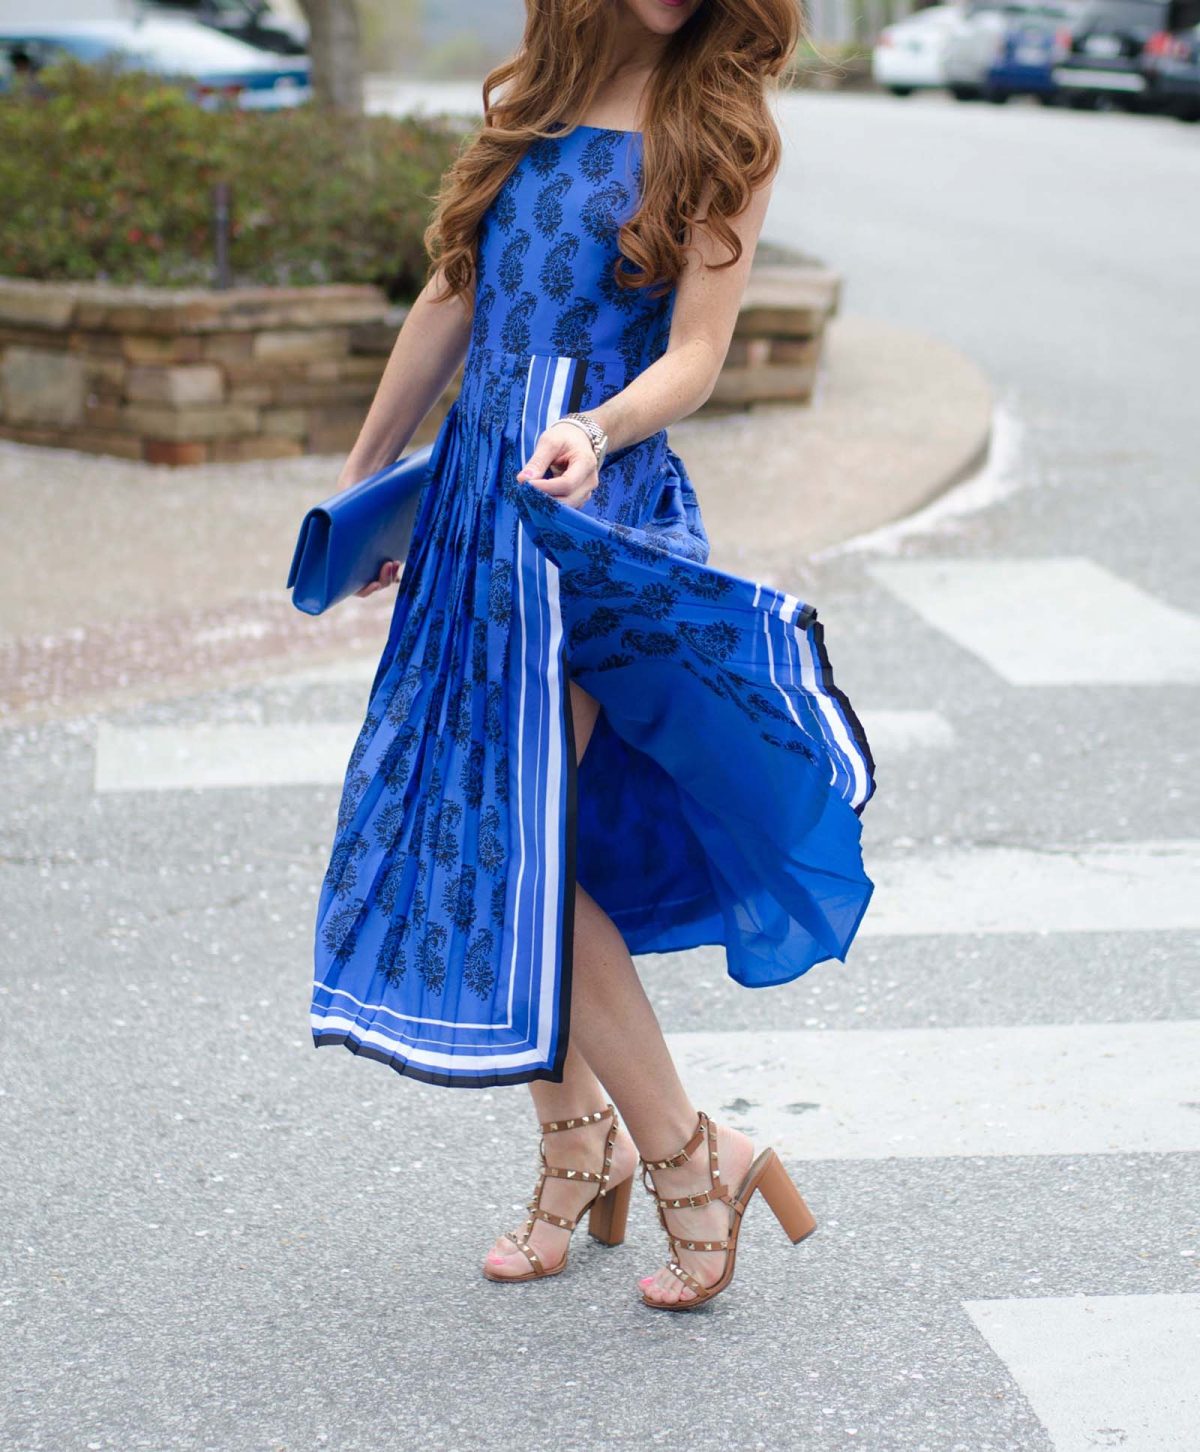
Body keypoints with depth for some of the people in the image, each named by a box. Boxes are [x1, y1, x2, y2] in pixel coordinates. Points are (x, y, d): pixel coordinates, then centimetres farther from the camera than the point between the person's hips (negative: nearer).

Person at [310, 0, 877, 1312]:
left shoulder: (723, 131, -2)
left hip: (592, 510, -6)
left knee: (522, 845, -9)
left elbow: (695, 355, -8)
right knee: (471, 825, 7)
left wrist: (597, 429, -29)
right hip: (475, 485, 6)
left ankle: (691, 1160, 6)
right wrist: (365, 474, 25)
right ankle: (578, 1147, 23)